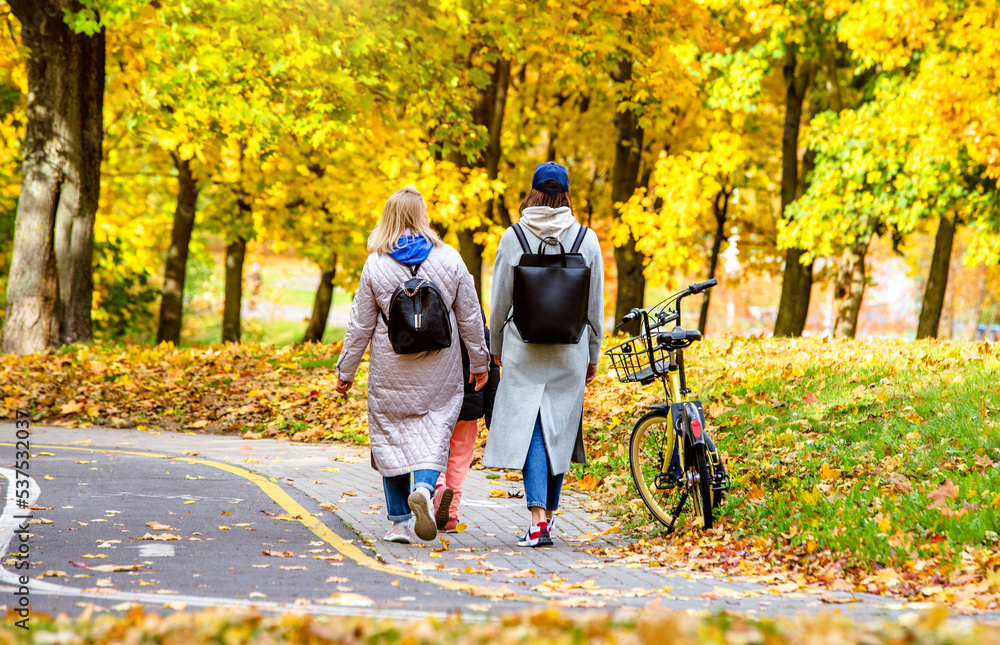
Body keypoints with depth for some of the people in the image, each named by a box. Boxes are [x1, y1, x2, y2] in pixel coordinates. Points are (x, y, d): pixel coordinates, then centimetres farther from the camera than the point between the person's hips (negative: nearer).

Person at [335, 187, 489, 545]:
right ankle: (424, 487, -24)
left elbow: (360, 325, 0)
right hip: (439, 368, 0)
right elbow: (470, 317, 4)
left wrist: (346, 371, 10)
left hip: (390, 369, 0)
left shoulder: (375, 265, -4)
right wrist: (479, 362, 16)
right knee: (435, 428, 5)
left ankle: (400, 521, 10)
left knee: (391, 434, 10)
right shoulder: (449, 259, -2)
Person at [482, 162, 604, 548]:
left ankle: (538, 519, -15)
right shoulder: (587, 240, -1)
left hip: (523, 349, -1)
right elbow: (595, 304, 4)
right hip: (570, 351, 1)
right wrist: (593, 355, 14)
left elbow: (500, 301, 1)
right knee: (559, 429, 12)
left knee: (530, 430, -2)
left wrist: (496, 348, 15)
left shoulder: (513, 238, -4)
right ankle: (549, 512, 20)